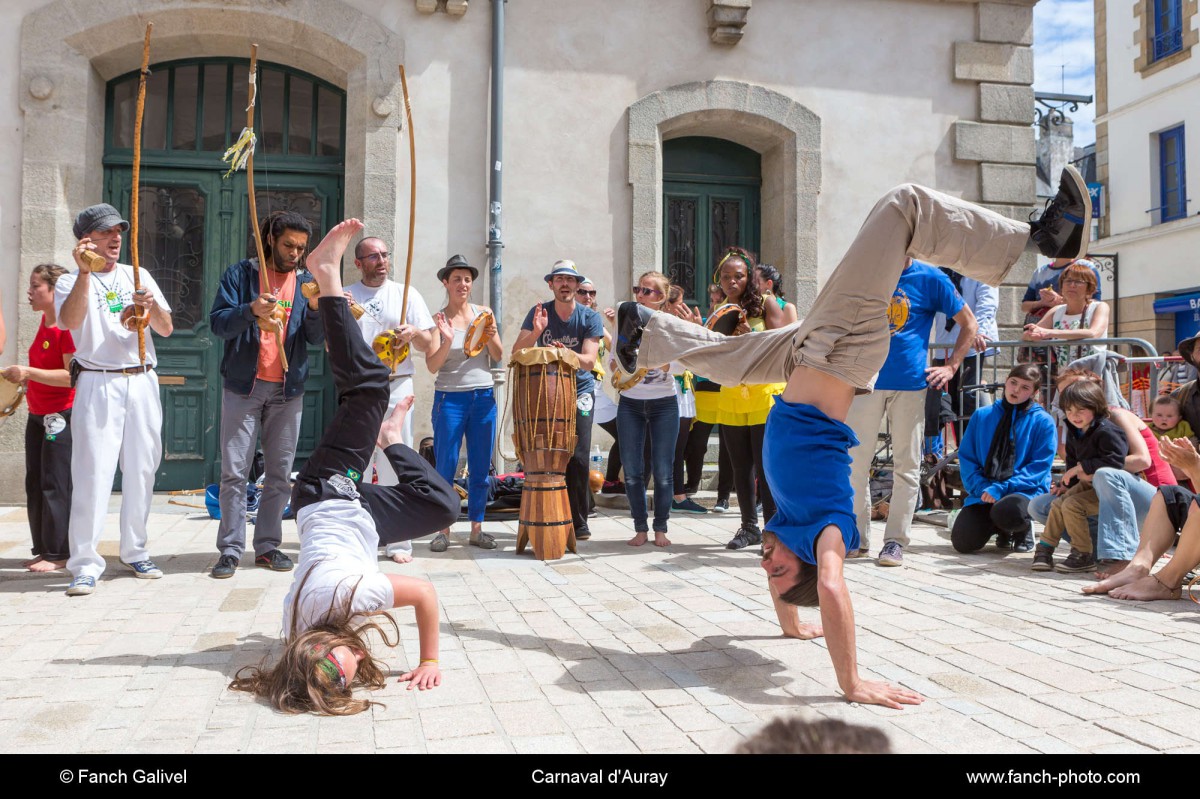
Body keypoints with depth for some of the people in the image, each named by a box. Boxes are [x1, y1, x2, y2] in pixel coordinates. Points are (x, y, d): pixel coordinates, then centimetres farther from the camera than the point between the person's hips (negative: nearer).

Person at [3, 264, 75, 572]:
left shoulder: (68, 326, -17)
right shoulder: (44, 321, 10)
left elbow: (73, 375, -23)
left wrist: (29, 372, -25)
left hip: (61, 416, -10)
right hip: (37, 415, 10)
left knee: (54, 485, -4)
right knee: (35, 484, 13)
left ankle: (57, 554, 4)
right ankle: (43, 549, 22)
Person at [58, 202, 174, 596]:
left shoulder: (139, 276, 15)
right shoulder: (72, 282, 5)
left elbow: (166, 329, 8)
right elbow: (70, 320, -17)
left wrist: (152, 306, -12)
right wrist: (84, 271, -23)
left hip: (143, 382, 4)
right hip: (98, 384, -4)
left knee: (141, 469, 7)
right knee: (92, 472, -9)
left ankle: (135, 551, 19)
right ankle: (85, 564, -4)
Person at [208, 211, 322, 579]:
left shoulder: (306, 283, 11)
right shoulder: (241, 274, 3)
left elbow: (316, 336, 4)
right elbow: (217, 322, -6)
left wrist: (316, 308, -16)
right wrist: (251, 310, -24)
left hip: (288, 390, 3)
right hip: (243, 386, -3)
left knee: (280, 474, 6)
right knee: (234, 472, -4)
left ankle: (268, 546, 15)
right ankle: (230, 549, 3)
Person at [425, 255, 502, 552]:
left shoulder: (483, 313, 7)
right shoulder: (438, 319, -1)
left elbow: (498, 356, 2)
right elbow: (432, 366, -10)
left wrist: (490, 335, -17)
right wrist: (447, 340, -26)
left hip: (484, 396, 3)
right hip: (450, 398, -3)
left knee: (480, 469, 6)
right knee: (445, 468, -1)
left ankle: (477, 529, 15)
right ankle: (443, 530, 8)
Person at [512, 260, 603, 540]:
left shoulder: (590, 318, -7)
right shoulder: (538, 313, -4)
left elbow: (589, 361, -17)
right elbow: (516, 353, -13)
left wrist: (566, 354, -37)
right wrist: (535, 333, -30)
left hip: (578, 391, -1)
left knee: (578, 457, -9)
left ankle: (579, 522, 2)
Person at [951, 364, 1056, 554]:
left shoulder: (1043, 421, -1)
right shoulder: (982, 415, 9)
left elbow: (1039, 467, -8)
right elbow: (966, 457, 8)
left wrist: (1001, 488, -18)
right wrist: (981, 487, -10)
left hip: (1026, 491, -3)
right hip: (984, 492, 3)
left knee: (1007, 512, -38)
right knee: (963, 542, -17)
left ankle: (1024, 528, 2)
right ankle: (1001, 529, 19)